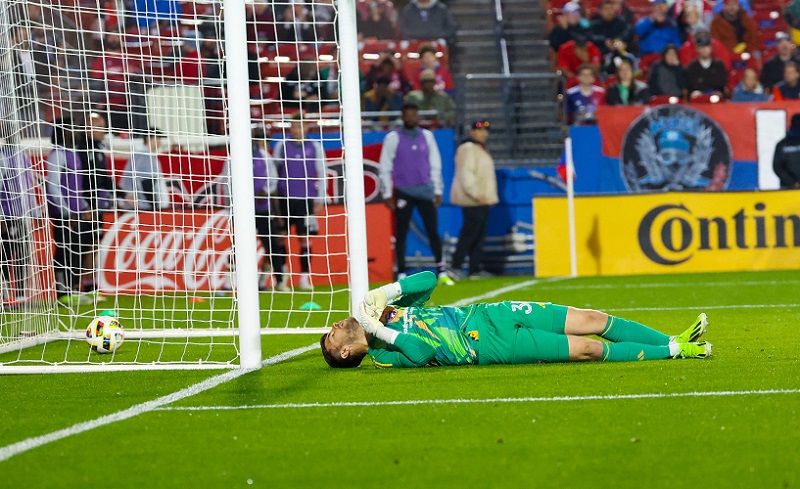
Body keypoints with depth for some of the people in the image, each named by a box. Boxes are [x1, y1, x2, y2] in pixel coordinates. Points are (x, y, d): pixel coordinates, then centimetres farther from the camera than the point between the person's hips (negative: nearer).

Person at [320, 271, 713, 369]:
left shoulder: (384, 309, 15)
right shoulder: (383, 356, -6)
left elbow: (427, 280, 11)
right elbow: (423, 352, -23)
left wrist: (386, 293, -3)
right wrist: (383, 332, -25)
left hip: (484, 314, 7)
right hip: (488, 346, -7)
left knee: (595, 321, -1)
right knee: (589, 349, -14)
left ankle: (675, 342, 6)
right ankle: (673, 352, -5)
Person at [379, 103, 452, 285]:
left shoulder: (427, 136, 9)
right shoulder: (393, 138, 0)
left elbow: (435, 164, 14)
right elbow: (385, 167, 1)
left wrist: (438, 191, 10)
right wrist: (387, 194, -3)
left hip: (425, 191, 2)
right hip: (403, 192, -2)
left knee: (433, 231, -1)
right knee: (401, 234, 0)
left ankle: (442, 272, 3)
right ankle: (401, 274, 5)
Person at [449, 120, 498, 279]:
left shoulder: (481, 149, 21)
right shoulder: (468, 149, -11)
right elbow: (465, 173, -19)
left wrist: (490, 196, 22)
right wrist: (476, 194, -23)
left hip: (482, 199, 10)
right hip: (471, 200, -10)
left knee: (479, 234, 7)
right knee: (470, 232, -13)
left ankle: (476, 268, 8)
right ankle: (455, 266, -13)